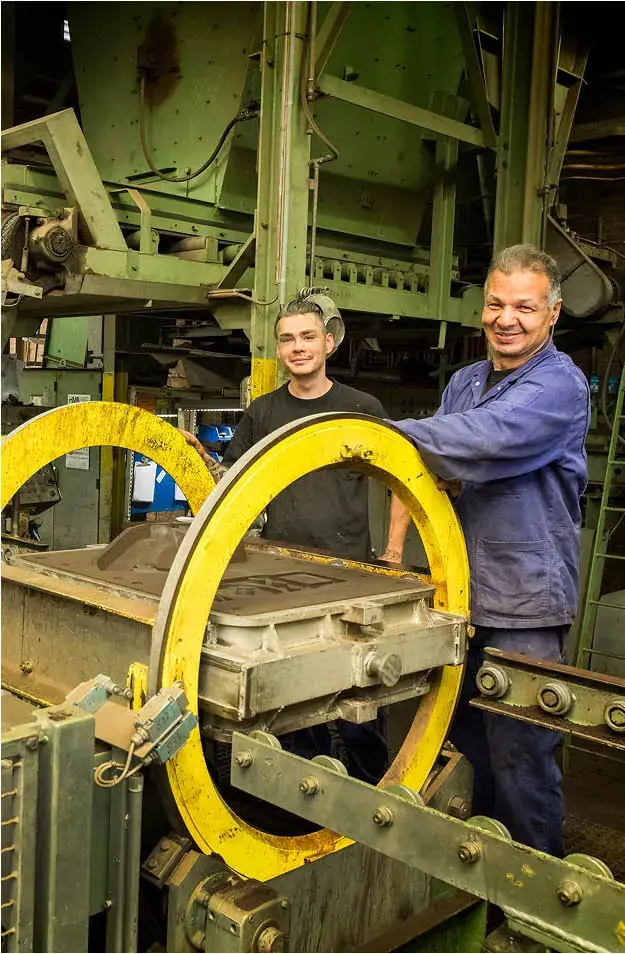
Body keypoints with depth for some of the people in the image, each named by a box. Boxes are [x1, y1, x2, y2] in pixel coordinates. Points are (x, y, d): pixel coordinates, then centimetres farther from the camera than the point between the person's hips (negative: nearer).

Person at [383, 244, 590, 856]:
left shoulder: (559, 386, -13)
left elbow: (482, 438, -30)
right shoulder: (465, 382, 13)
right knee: (464, 742, 20)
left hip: (525, 606, -7)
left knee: (519, 761, 1)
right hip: (462, 596, 8)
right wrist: (394, 550, -2)